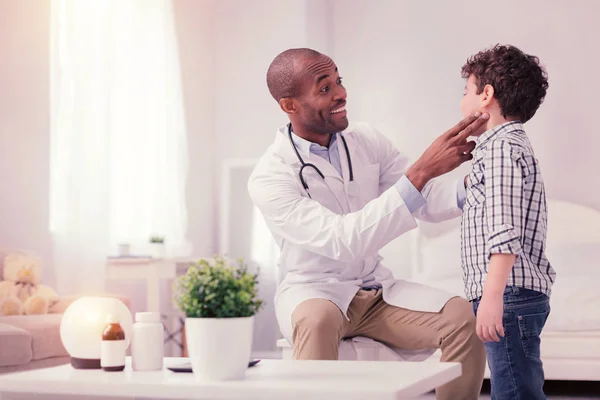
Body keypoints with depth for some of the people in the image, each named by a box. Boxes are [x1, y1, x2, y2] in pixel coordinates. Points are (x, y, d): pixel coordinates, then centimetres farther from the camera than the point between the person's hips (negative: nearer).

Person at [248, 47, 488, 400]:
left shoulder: (367, 141, 1)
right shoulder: (269, 178, -18)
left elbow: (429, 200, -1)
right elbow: (344, 240, -31)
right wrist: (421, 171, -36)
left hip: (378, 290, 5)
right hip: (314, 293, -5)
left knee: (463, 316, -21)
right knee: (319, 319, -40)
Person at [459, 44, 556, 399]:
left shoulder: (503, 148, -11)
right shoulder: (512, 145, 22)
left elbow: (506, 231, -22)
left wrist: (492, 296, -26)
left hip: (510, 294, -11)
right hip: (519, 294, 11)